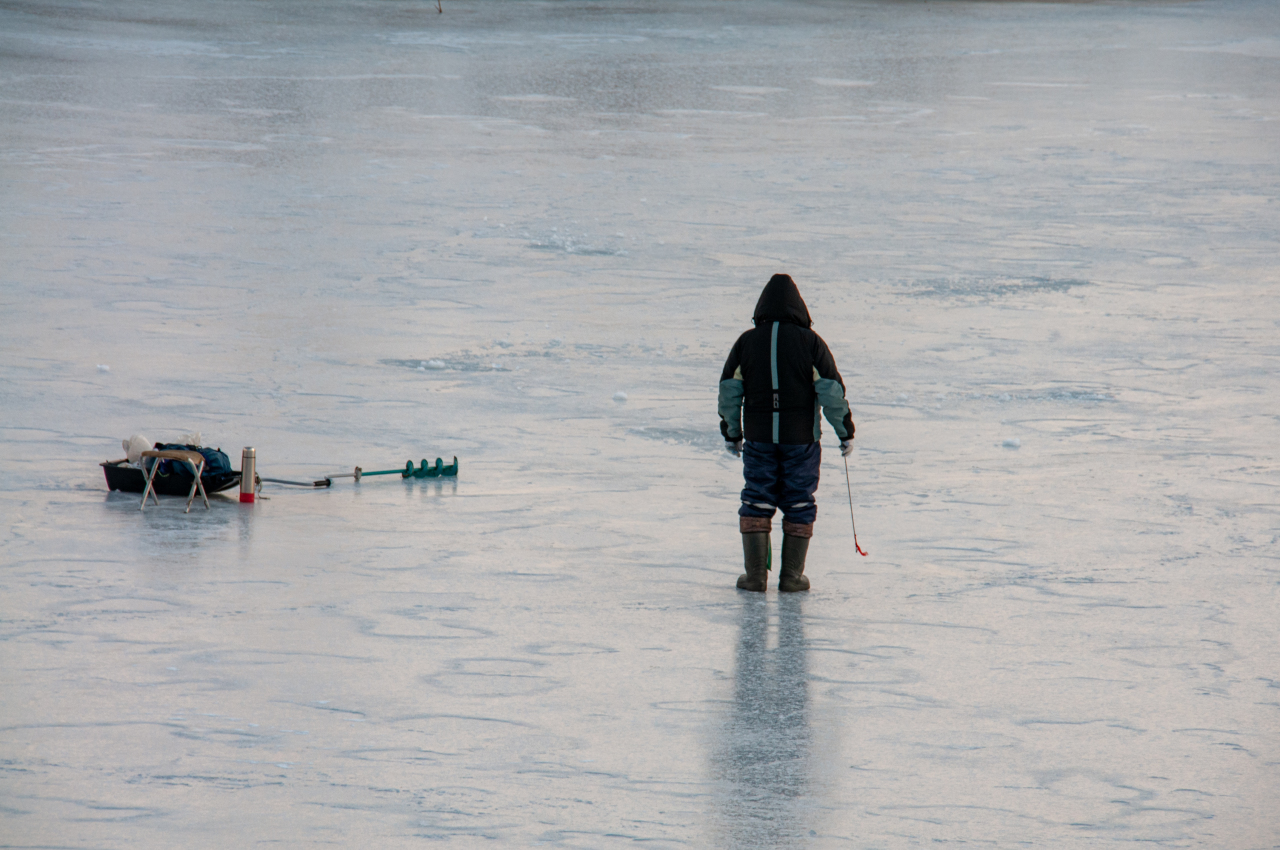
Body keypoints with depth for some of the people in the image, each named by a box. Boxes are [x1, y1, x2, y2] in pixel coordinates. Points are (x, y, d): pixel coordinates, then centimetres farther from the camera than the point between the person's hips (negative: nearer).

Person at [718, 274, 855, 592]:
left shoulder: (746, 342, 1)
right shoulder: (809, 342, -5)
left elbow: (729, 392, 4)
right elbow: (832, 391, -5)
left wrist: (731, 433, 17)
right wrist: (846, 432, 5)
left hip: (759, 437, 1)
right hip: (802, 436, -1)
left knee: (756, 503, 8)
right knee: (798, 506, 7)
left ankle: (755, 575, 3)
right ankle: (791, 577, 7)